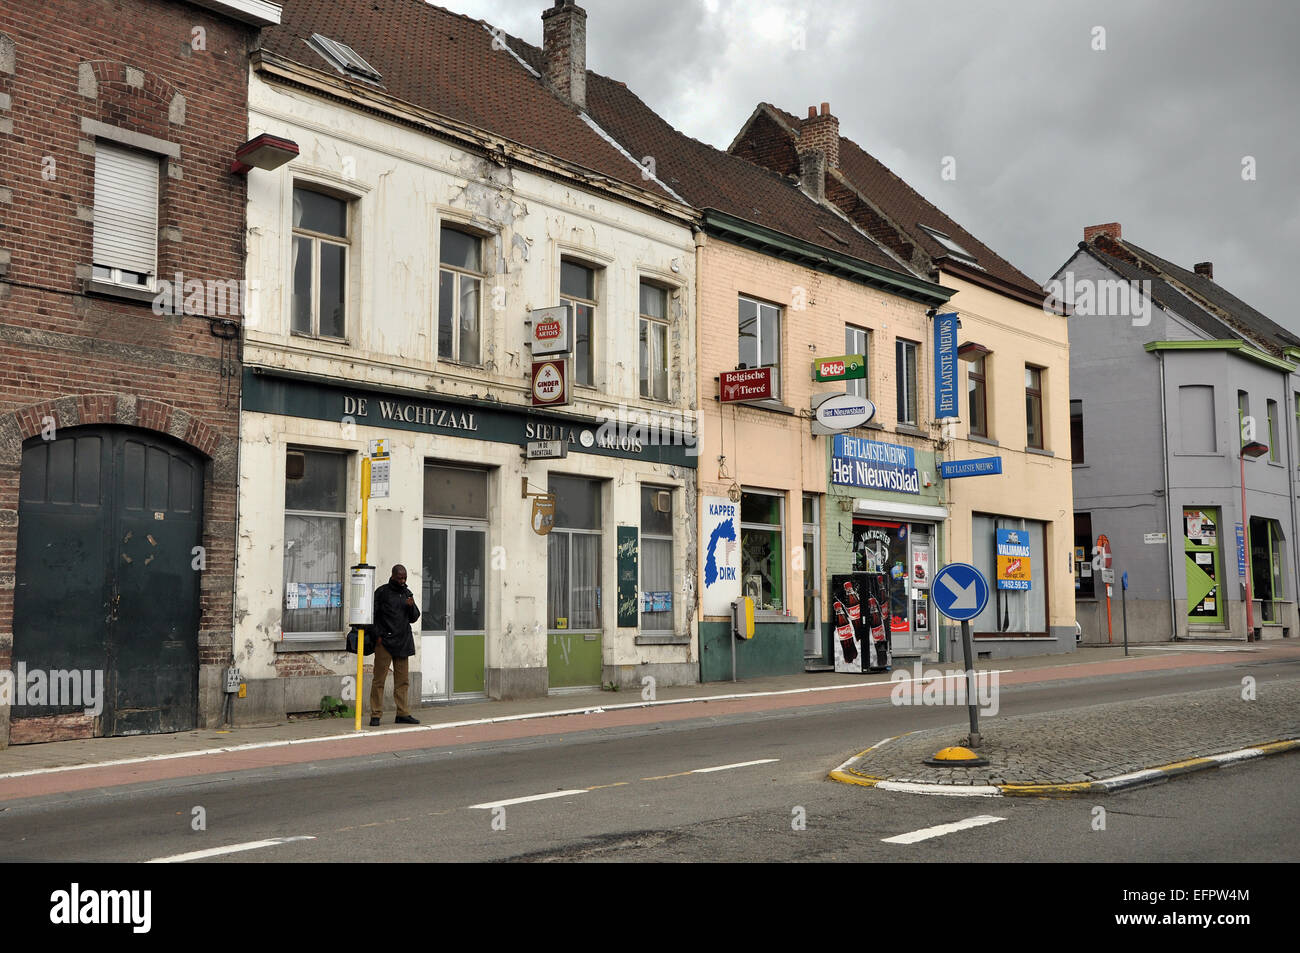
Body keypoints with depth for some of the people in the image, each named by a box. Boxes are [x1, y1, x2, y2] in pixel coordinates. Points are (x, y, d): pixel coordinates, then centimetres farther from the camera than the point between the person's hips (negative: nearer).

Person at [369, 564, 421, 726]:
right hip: (384, 642, -5)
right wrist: (377, 634, -11)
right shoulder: (382, 592, 0)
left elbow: (414, 618, 18)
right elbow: (373, 614, -3)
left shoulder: (407, 593, 16)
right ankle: (376, 715, -1)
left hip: (402, 643, 5)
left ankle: (403, 714, 11)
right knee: (379, 679, -5)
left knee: (402, 680, 6)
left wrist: (411, 606, -2)